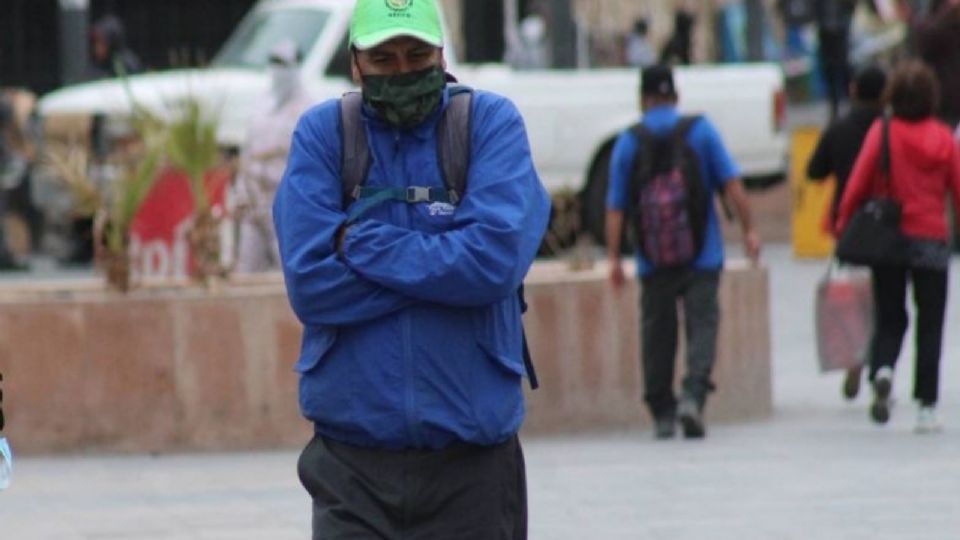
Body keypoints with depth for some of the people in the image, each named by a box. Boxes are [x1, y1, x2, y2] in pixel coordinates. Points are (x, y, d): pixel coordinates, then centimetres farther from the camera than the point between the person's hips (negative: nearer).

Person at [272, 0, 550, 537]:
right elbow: (310, 284, -10)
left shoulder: (491, 123, -1)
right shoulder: (322, 133, 1)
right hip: (353, 458, 0)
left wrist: (362, 245, -10)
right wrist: (441, 265, -12)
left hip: (471, 455, 0)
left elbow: (495, 260, -16)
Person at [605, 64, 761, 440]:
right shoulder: (701, 131, 1)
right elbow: (731, 183, -3)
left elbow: (616, 207, 0)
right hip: (701, 254, -1)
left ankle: (662, 414, 12)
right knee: (702, 324, -1)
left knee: (657, 333, 9)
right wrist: (748, 229, 3)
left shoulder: (628, 143, 1)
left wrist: (614, 257, 3)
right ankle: (693, 395, -23)